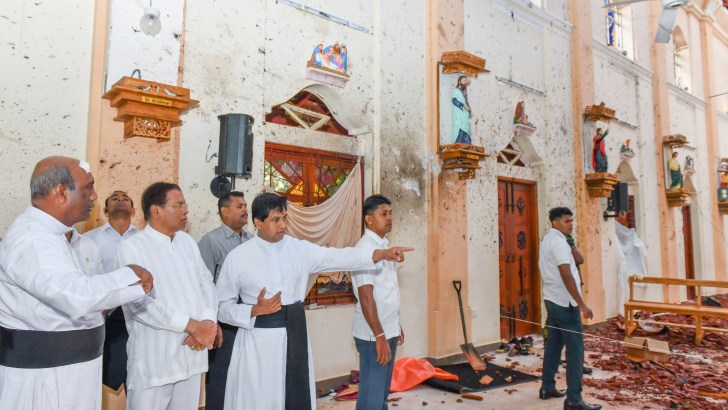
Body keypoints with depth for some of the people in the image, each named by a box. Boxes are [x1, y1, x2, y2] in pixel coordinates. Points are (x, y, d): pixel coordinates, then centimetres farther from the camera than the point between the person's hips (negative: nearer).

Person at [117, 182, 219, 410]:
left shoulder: (188, 242, 10)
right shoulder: (132, 247, -9)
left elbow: (206, 283, 7)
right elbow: (141, 303, -17)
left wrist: (208, 322, -11)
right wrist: (192, 325, -17)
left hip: (192, 352, 5)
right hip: (154, 358, -5)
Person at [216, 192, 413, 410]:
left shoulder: (299, 249, 0)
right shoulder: (237, 257, -5)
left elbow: (337, 257, -10)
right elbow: (223, 306, 0)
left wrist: (382, 253, -21)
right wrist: (255, 310, -17)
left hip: (294, 337, 2)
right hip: (258, 341, -2)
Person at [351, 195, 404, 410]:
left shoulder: (385, 246, 11)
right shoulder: (365, 249, -17)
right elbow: (366, 298, -22)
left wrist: (396, 326, 18)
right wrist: (380, 337, -23)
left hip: (388, 330, 9)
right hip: (373, 334, -9)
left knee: (382, 391, 19)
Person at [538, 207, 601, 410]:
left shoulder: (547, 240, 14)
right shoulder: (558, 242, -17)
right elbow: (566, 275, -24)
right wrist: (582, 304, -24)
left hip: (552, 299, 10)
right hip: (565, 302, -10)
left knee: (554, 343, 15)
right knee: (575, 349, -6)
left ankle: (547, 387, 23)